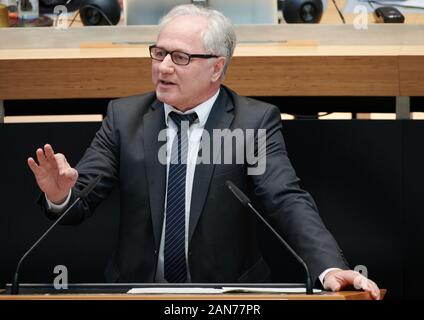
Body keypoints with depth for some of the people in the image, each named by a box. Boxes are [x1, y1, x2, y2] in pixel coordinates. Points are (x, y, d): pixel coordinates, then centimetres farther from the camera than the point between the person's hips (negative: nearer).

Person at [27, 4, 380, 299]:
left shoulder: (255, 122, -2)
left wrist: (330, 268, -30)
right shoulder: (124, 116, 6)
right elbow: (80, 201, 2)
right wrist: (60, 195, -23)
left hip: (228, 298, -2)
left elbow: (288, 202, -13)